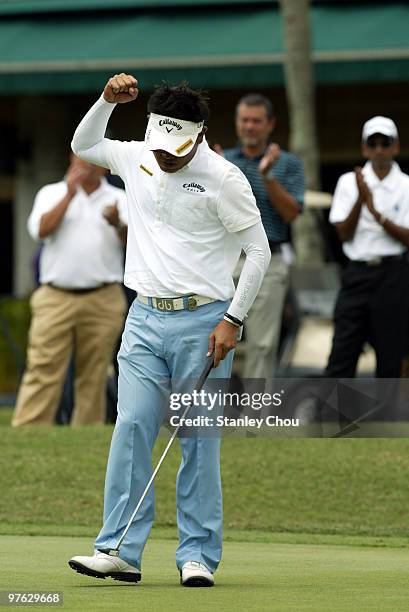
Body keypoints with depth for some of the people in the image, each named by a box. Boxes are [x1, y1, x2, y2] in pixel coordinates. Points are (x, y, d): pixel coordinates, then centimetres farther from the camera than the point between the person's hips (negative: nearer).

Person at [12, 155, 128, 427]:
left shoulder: (119, 199, 10)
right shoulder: (53, 193, 11)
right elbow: (40, 230, -7)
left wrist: (118, 223, -26)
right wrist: (70, 195, -10)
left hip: (103, 301, 1)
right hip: (56, 299, -1)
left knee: (94, 377, 2)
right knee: (43, 371, -8)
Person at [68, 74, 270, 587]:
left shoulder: (223, 178, -9)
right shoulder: (137, 159, 7)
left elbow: (258, 250, -6)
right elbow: (83, 144, 26)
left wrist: (233, 320, -10)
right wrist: (107, 101, 8)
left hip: (202, 321, -5)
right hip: (145, 317, 5)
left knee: (199, 440, -3)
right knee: (131, 428, -5)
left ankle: (197, 556, 1)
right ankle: (120, 551, -5)